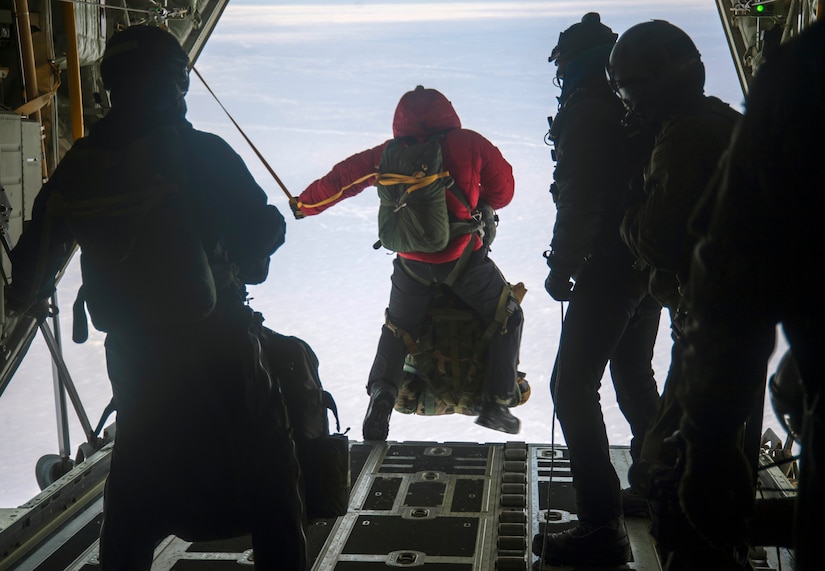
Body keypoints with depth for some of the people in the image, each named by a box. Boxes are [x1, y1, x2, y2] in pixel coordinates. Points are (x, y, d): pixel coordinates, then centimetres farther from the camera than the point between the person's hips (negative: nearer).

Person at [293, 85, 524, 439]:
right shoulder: (469, 144, -4)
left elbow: (344, 177, 8)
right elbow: (503, 190, 4)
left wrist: (305, 205, 22)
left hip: (413, 264, 3)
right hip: (465, 257, -2)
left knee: (397, 329, 24)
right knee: (508, 318, 17)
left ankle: (381, 396, 3)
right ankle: (497, 403, 11)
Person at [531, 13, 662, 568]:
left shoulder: (587, 110, -11)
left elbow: (579, 198, -18)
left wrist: (562, 266, -12)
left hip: (611, 265, -9)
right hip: (655, 263, 9)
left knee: (573, 386, -7)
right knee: (634, 374, 23)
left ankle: (602, 526, -10)